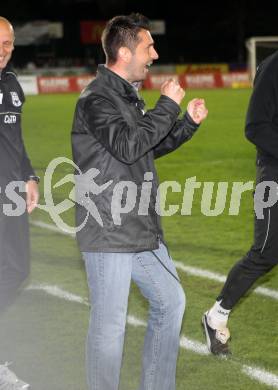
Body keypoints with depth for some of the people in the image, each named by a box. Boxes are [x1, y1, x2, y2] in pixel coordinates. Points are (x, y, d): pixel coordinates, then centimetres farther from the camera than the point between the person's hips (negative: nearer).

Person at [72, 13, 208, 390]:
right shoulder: (96, 99, -15)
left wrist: (188, 122, 12)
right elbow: (128, 146, -27)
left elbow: (150, 148, 24)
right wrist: (167, 106, -19)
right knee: (110, 324, -3)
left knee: (170, 302, 17)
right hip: (108, 233, -10)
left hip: (143, 231, 10)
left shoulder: (127, 95, 15)